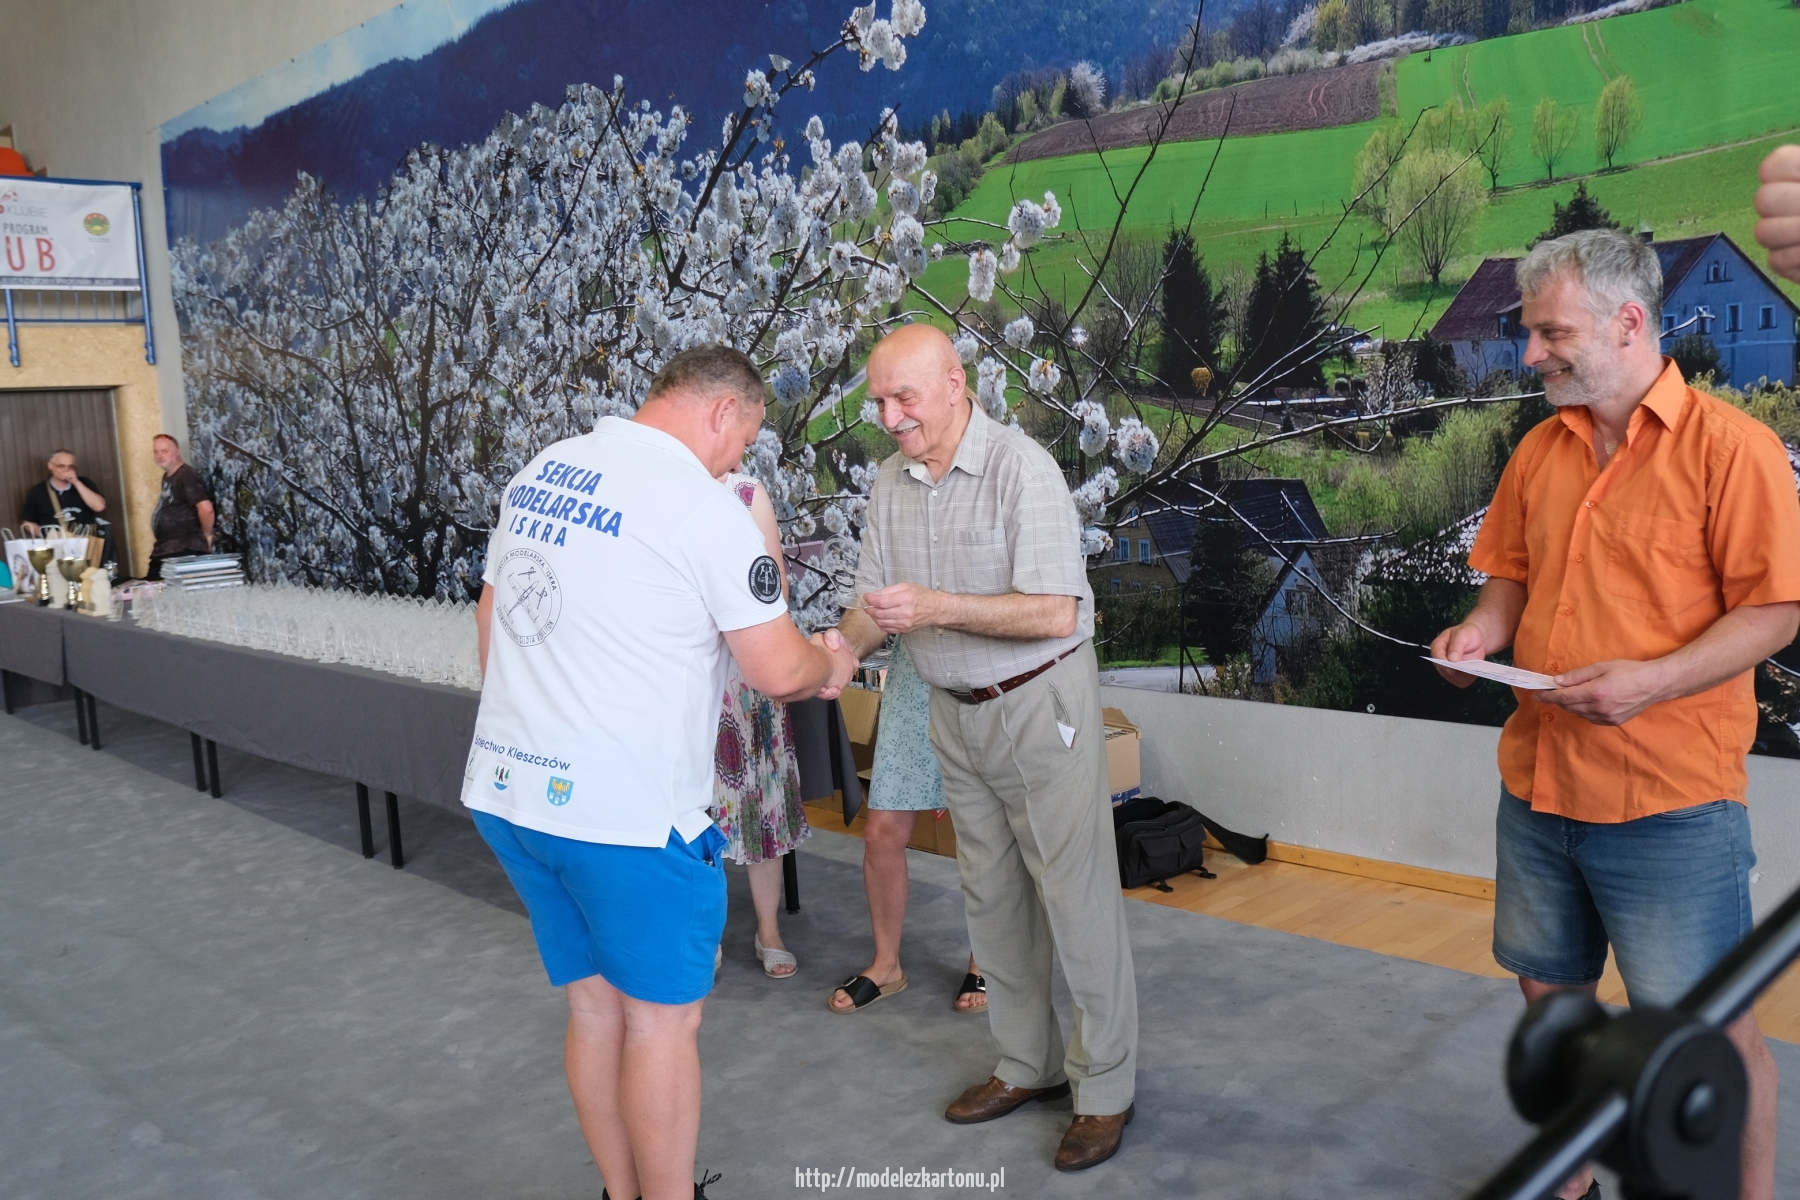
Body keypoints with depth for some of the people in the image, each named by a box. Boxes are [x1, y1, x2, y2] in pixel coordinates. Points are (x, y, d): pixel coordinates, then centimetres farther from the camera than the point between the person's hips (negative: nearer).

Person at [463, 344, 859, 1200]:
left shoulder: (537, 474, 9)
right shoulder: (702, 506, -14)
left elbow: (491, 617, 18)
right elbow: (778, 671, -11)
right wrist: (827, 665, 11)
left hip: (506, 786, 8)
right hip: (623, 810, -7)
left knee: (593, 1006, 19)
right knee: (663, 1017, 9)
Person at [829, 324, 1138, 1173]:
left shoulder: (1021, 467, -18)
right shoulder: (892, 483, 3)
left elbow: (1054, 613, -23)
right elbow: (875, 603, 6)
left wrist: (935, 607, -32)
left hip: (1039, 703, -7)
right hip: (956, 713, 7)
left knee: (1076, 897, 1)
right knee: (992, 900, 15)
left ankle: (1106, 1087, 15)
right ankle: (1028, 1065, 30)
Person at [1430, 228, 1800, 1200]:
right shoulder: (1540, 450, 8)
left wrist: (1653, 680, -25)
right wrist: (1484, 628, -3)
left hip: (1673, 801, -6)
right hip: (1538, 783, 6)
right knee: (1550, 996, 18)